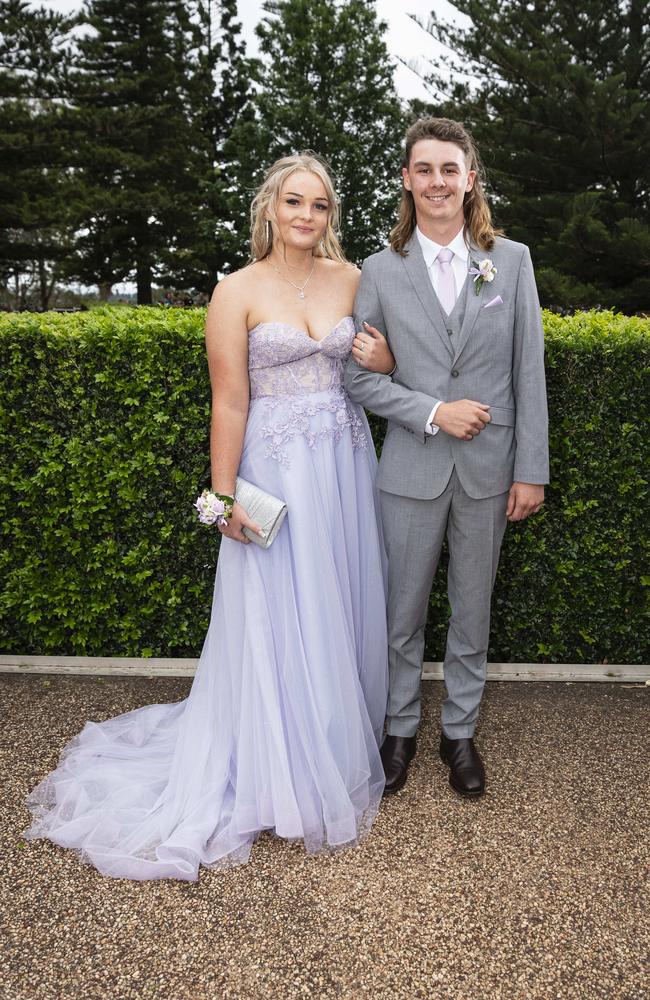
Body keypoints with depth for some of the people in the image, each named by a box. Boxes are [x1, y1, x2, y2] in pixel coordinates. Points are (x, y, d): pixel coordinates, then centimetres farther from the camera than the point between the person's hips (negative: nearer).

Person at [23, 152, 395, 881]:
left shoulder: (353, 279, 6)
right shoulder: (238, 292, -6)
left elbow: (388, 364, 17)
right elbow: (230, 403, -9)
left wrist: (381, 358, -7)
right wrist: (225, 498, -11)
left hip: (346, 465, 4)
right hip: (275, 470, -4)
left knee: (343, 609, 12)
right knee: (279, 618, 4)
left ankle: (343, 742, 34)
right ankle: (290, 774, 22)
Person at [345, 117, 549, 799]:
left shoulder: (512, 260, 1)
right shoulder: (381, 270, 0)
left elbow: (529, 372, 0)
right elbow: (357, 375, -1)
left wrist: (531, 469, -4)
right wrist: (433, 411, -14)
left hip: (488, 467, 1)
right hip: (412, 468, 0)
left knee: (472, 610, 14)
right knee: (403, 611, 11)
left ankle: (459, 731, 33)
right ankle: (399, 729, 32)